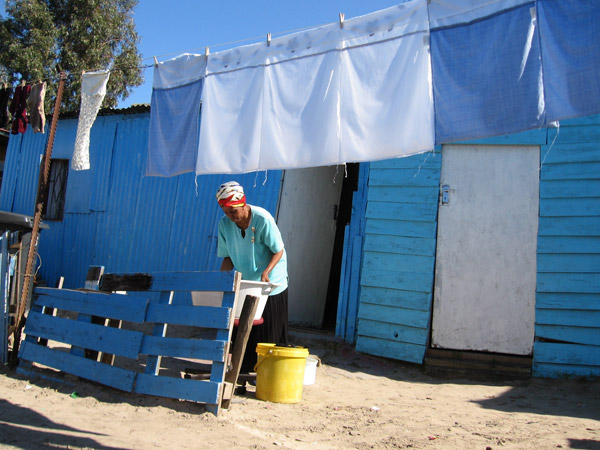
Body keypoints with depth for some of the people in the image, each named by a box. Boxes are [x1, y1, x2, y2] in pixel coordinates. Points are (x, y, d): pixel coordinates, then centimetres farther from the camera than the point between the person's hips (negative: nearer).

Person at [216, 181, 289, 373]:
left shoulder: (263, 219, -21)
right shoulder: (224, 224, -6)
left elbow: (278, 251, -15)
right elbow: (228, 256, 2)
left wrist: (266, 271, -30)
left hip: (271, 284, -4)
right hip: (244, 284, 5)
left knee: (269, 331, 0)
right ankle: (243, 368, 17)